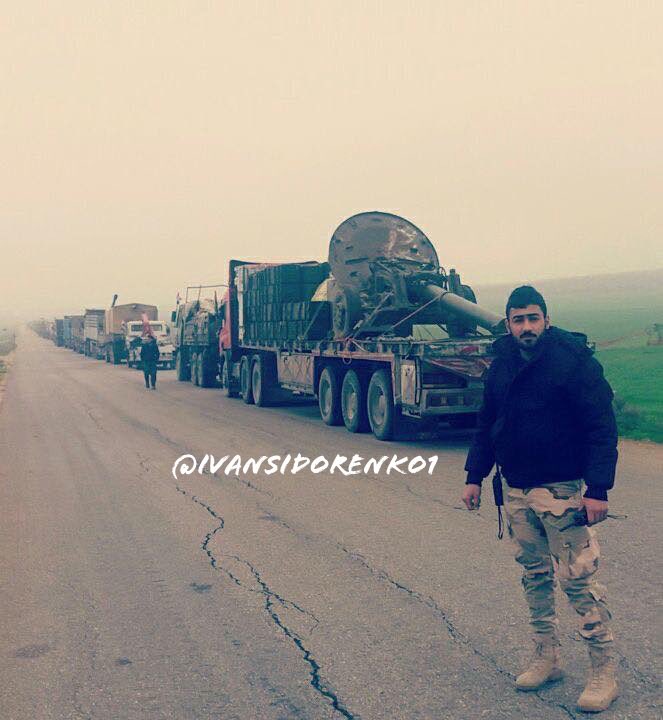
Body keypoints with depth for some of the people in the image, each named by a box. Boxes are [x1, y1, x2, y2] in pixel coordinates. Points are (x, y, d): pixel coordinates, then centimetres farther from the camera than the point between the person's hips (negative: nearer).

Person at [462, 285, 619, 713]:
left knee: (579, 581, -3)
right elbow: (487, 425, 16)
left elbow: (603, 428, -14)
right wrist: (475, 477, 13)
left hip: (563, 490, -6)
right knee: (535, 576, 15)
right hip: (517, 492, 6)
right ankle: (547, 658, 29)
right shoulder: (501, 366, 7)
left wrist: (598, 490, -20)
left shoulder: (575, 361, -12)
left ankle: (604, 674, 10)